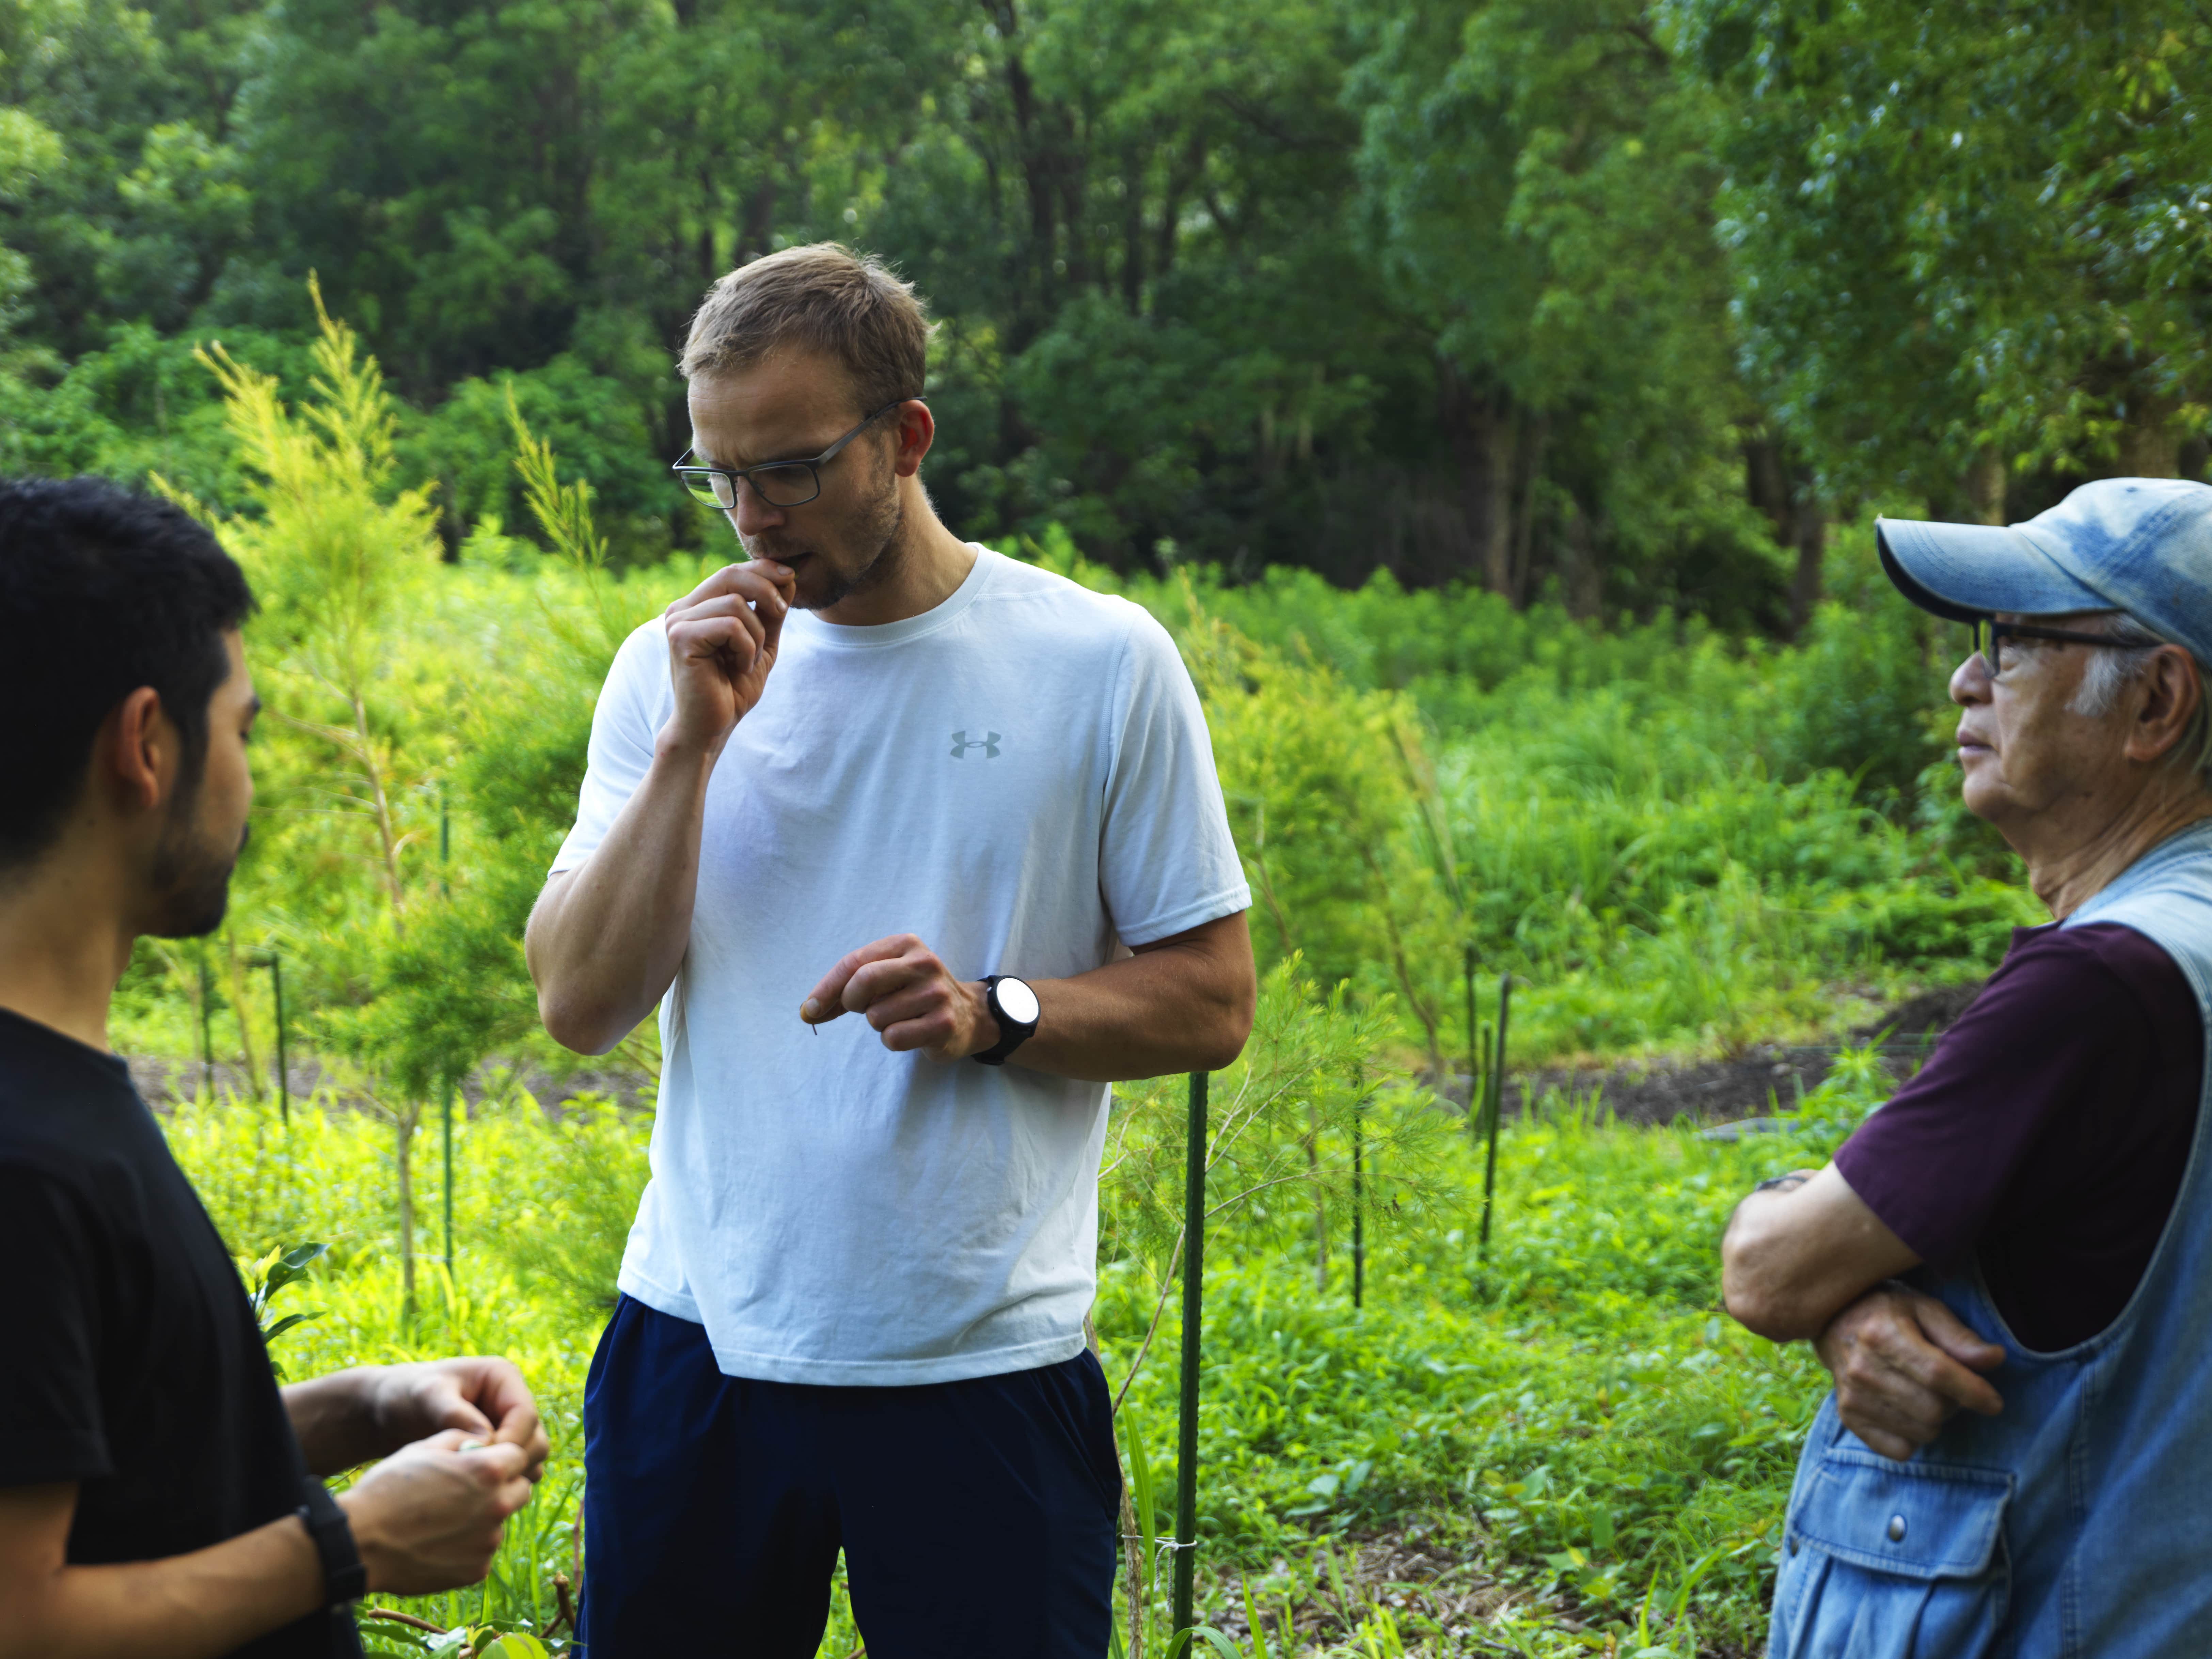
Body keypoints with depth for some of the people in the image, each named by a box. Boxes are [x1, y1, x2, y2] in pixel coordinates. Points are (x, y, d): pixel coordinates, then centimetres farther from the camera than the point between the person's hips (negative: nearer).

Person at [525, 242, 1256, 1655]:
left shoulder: (1100, 664, -3)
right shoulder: (676, 666, 5)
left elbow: (1213, 1002, 0)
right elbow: (581, 1007, -2)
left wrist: (994, 1013, -16)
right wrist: (693, 744, -11)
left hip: (982, 1371, -2)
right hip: (699, 1342, 3)